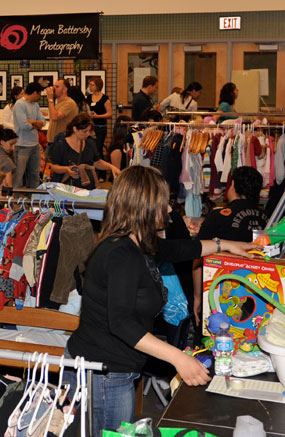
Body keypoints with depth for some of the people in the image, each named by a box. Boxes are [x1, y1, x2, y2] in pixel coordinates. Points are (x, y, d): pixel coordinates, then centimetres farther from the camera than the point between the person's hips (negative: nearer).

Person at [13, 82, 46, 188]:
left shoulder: (35, 105, 12)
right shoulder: (19, 104, -13)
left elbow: (43, 121, 6)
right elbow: (24, 125, -21)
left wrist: (33, 121, -15)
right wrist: (37, 125, -3)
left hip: (35, 144, 8)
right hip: (23, 146, -8)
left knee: (34, 174, 14)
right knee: (19, 174, -6)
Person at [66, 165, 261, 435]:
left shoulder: (136, 245, 6)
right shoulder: (122, 255, -25)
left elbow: (174, 250, 26)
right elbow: (120, 323, -33)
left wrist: (225, 245, 33)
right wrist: (178, 358, -36)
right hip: (104, 375, -10)